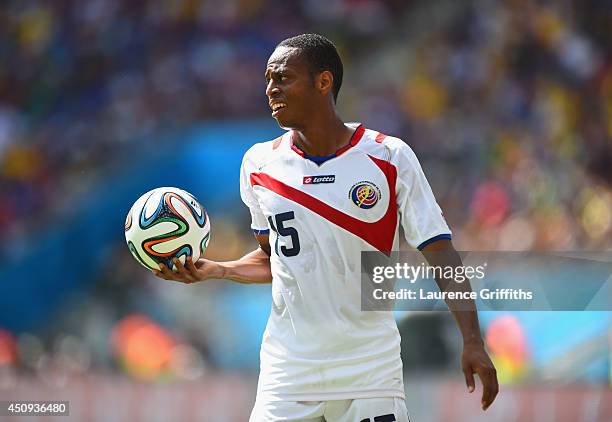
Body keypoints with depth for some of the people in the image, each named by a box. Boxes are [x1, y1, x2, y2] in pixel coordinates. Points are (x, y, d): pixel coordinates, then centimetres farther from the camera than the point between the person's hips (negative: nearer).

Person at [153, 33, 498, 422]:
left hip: (371, 372, -2)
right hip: (287, 373, 2)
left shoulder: (389, 157, -5)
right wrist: (214, 271, 1)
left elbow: (440, 253, -6)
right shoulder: (259, 164, 5)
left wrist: (472, 340, -14)